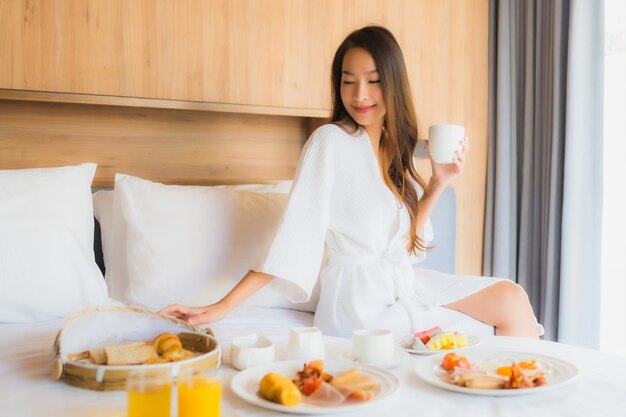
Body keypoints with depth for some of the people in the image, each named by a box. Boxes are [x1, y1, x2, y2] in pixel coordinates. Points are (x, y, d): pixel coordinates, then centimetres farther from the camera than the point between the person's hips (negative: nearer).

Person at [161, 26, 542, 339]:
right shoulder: (331, 141, -11)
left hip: (404, 284, 6)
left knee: (512, 297, -5)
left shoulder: (396, 147, 8)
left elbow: (405, 244, 8)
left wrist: (437, 184, -3)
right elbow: (297, 233, -16)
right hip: (360, 300, -6)